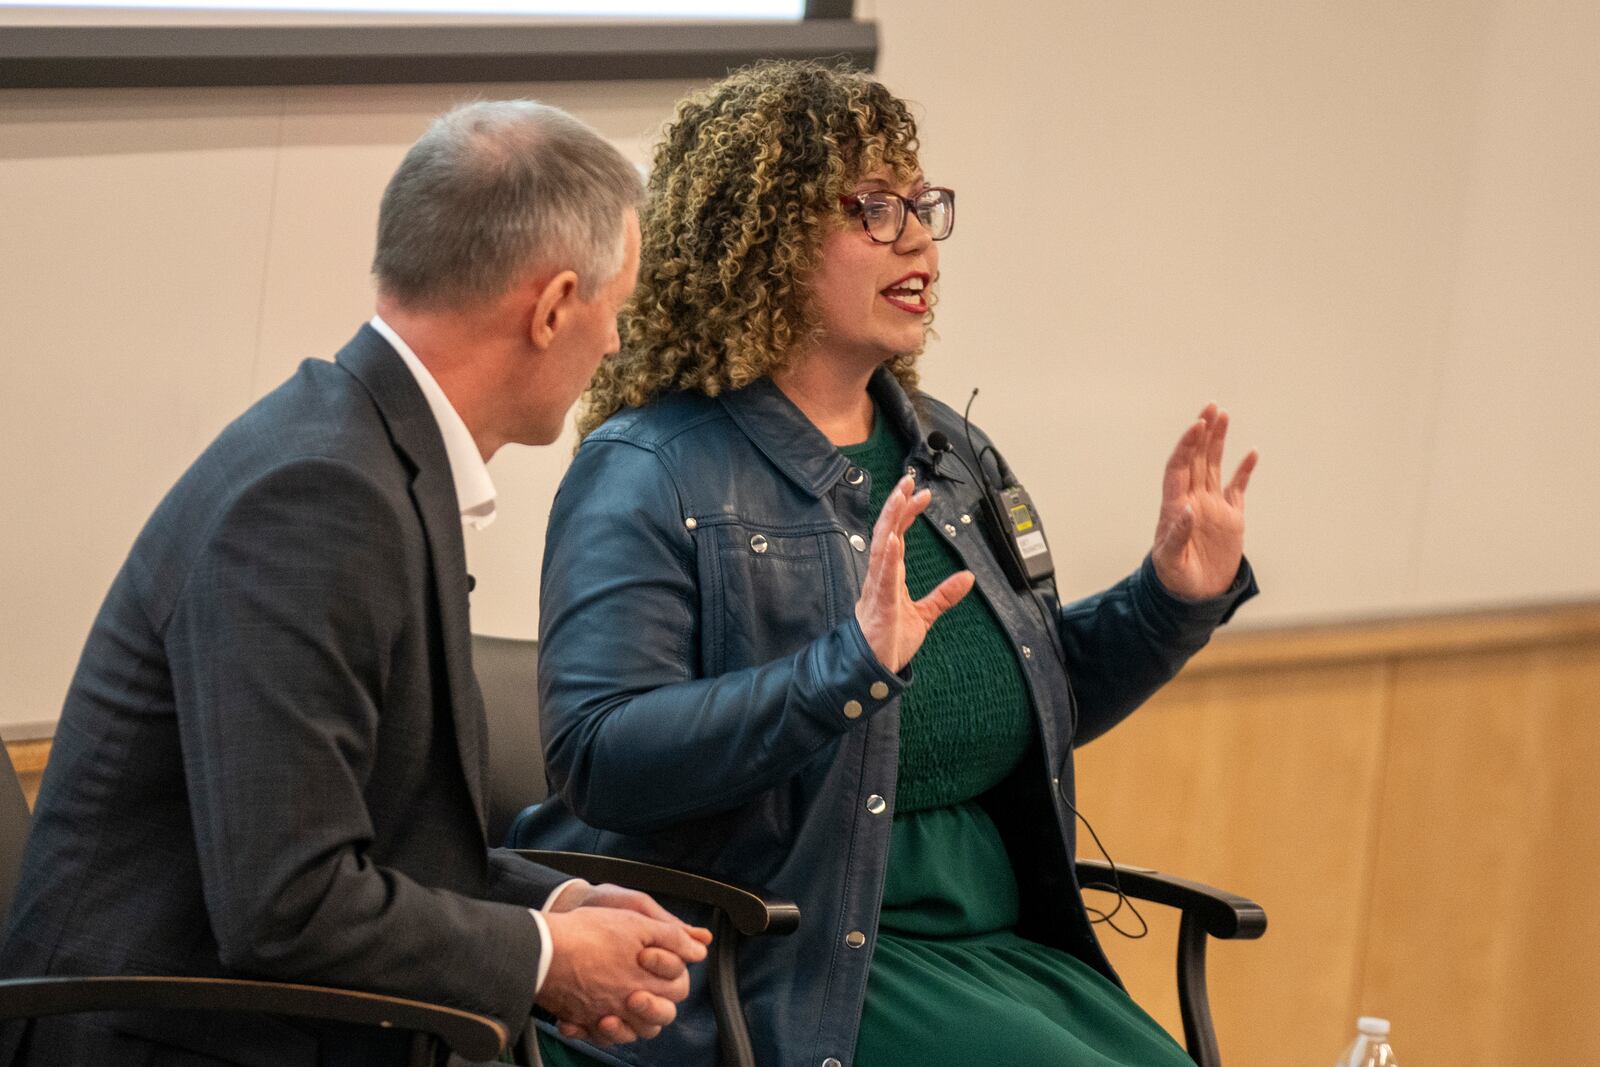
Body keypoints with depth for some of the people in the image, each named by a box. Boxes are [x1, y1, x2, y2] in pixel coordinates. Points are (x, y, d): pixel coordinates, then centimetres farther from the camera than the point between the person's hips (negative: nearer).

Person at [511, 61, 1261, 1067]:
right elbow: (594, 758, -20)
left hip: (1000, 940, 7)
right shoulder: (648, 474, -8)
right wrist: (848, 670, -29)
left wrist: (1176, 597, 9)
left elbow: (1042, 700, 28)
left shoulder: (945, 454, 15)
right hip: (782, 975, -7)